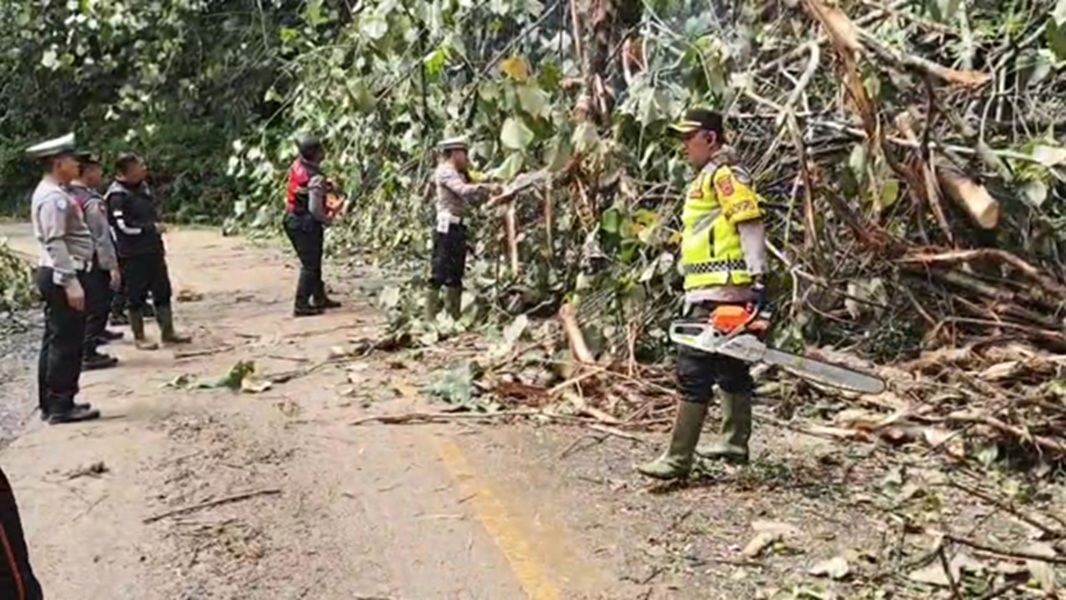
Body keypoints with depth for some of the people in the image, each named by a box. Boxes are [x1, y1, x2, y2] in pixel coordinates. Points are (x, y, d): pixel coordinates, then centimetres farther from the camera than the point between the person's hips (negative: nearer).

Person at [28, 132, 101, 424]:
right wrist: (71, 283, -26)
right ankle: (61, 406, 0)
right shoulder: (53, 197, -17)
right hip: (62, 275, -11)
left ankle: (50, 403, 21)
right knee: (66, 342, -5)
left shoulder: (51, 193, 15)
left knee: (55, 341, 14)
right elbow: (55, 243, -23)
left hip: (57, 275, 11)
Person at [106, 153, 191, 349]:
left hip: (153, 250, 8)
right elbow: (124, 226, -21)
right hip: (132, 255, -8)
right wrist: (152, 227, -15)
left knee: (162, 291, 11)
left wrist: (158, 226, 11)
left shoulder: (143, 186, 10)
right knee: (136, 296, 2)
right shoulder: (117, 195, -16)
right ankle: (139, 337, 13)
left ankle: (167, 332, 20)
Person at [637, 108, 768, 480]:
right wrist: (693, 293, 25)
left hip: (718, 293, -11)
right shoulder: (711, 176, 22)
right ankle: (734, 443, 26)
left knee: (693, 373, -11)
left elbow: (751, 224, -19)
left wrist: (757, 279, -24)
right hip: (712, 292, 11)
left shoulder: (724, 174, -10)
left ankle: (678, 459, -10)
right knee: (730, 369, 16)